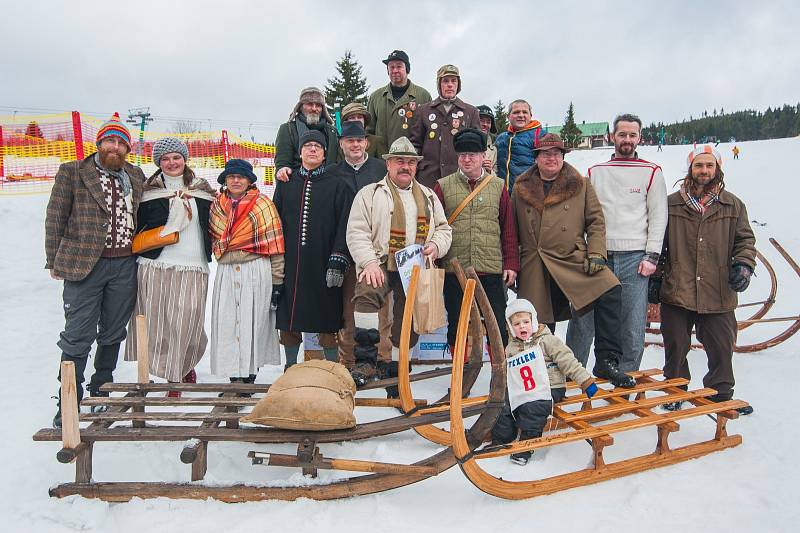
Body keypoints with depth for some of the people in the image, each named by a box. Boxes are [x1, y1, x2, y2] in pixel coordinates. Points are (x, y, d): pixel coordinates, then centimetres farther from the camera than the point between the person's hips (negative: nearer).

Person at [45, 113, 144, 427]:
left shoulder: (135, 177, 13)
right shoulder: (72, 173, 2)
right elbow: (55, 218, 2)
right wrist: (54, 262, 0)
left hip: (125, 266, 4)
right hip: (84, 264, -3)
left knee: (113, 334, 13)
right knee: (78, 337, -2)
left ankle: (101, 390, 31)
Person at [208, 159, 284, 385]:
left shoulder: (263, 204, -2)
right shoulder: (216, 205, 12)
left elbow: (275, 245, -4)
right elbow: (212, 238, 25)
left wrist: (276, 280, -7)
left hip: (256, 273, -4)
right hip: (225, 272, 4)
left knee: (252, 323, -2)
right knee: (227, 324, 3)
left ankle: (249, 377, 8)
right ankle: (234, 377, 11)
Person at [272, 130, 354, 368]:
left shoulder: (337, 185, 5)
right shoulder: (286, 185, 14)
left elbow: (344, 226, -3)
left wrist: (338, 262, -13)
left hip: (323, 265, -3)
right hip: (290, 265, 3)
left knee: (327, 323, 1)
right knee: (288, 321, 7)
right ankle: (290, 368, 22)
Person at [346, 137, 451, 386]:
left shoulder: (428, 197, 20)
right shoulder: (370, 194, 6)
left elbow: (444, 228, 25)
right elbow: (357, 232, -2)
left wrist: (436, 246, 2)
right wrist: (369, 262, -17)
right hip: (381, 264, -4)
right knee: (366, 293, -33)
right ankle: (365, 361, -27)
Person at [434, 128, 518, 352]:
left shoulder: (498, 186, 9)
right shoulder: (443, 186, 6)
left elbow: (509, 229, 9)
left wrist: (511, 264, 4)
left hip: (492, 270, 0)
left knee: (497, 326, 3)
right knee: (456, 325, 9)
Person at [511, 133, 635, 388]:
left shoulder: (581, 185, 7)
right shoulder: (521, 188, 9)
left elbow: (596, 221, 6)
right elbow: (513, 228, 14)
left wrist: (596, 254, -6)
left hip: (573, 259, -1)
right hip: (535, 267, 1)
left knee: (610, 291, -24)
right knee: (541, 325, 5)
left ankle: (607, 361, -16)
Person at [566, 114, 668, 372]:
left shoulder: (651, 172, 7)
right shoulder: (595, 172, 14)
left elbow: (658, 217, 3)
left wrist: (652, 256, -5)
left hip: (634, 259, -1)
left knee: (633, 326, 0)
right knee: (582, 321, 1)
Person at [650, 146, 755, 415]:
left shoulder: (733, 205, 8)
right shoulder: (671, 203, 4)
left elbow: (745, 240, 13)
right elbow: (658, 243, 8)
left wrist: (743, 265, -5)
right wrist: (655, 276, 5)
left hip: (718, 294, 1)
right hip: (676, 291, -1)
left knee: (722, 347, 8)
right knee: (676, 347, 9)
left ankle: (721, 395, 26)